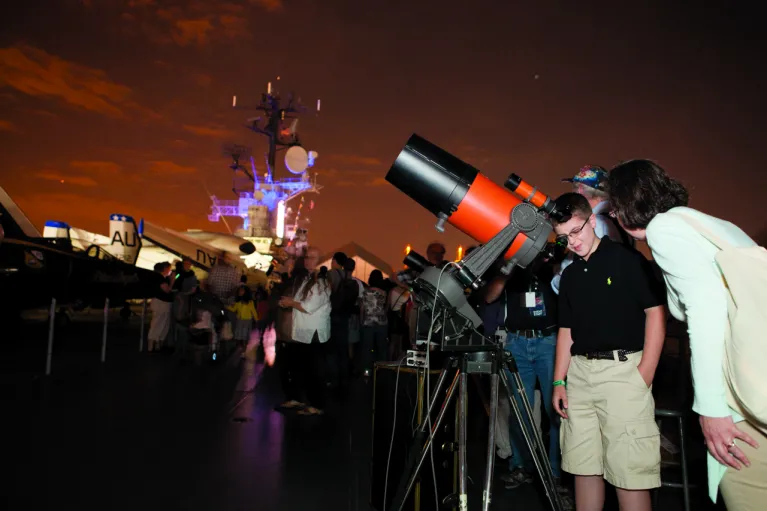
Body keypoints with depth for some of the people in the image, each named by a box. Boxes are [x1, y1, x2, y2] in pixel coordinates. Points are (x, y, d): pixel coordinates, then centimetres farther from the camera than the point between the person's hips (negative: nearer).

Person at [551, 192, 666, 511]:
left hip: (622, 367, -6)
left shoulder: (627, 259, -2)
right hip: (579, 371, 6)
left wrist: (645, 372, -14)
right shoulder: (569, 275, 15)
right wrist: (559, 381, 12)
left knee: (628, 470, -4)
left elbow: (656, 311, -6)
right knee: (582, 465, 11)